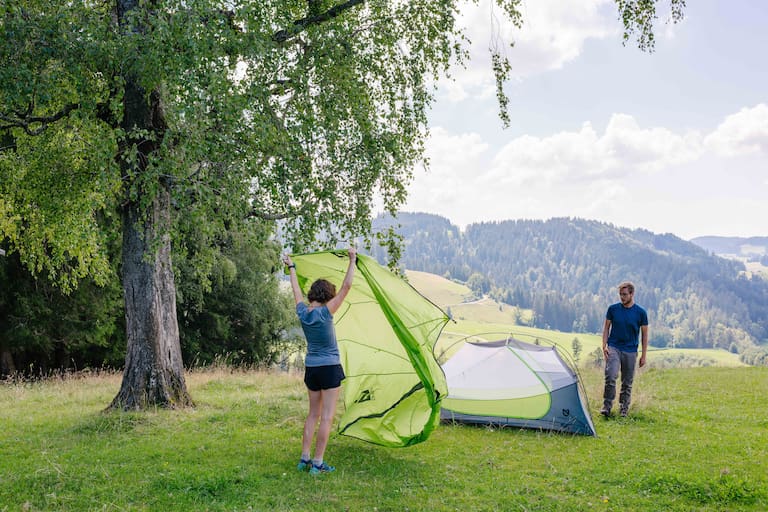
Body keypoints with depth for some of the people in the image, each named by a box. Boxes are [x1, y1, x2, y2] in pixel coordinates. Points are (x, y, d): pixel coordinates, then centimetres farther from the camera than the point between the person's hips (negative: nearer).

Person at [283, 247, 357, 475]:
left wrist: (291, 268, 32)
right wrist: (352, 261, -9)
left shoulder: (302, 312, -1)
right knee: (327, 417, -1)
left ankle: (304, 459, 17)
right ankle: (317, 463, -1)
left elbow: (296, 290, 17)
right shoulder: (325, 313, -17)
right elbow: (346, 287, -17)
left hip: (311, 368, 7)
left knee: (313, 414, 16)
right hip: (329, 368, -7)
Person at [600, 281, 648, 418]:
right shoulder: (613, 309, -1)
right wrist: (604, 346, -3)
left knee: (627, 382, 7)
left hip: (630, 351, 0)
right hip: (614, 348, 0)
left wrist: (644, 355, 1)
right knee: (611, 376, -18)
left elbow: (644, 334, 2)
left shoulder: (640, 313, -4)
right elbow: (606, 327, 7)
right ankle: (607, 406, -9)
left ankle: (624, 409, 21)